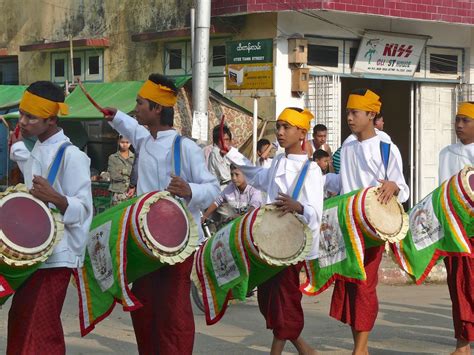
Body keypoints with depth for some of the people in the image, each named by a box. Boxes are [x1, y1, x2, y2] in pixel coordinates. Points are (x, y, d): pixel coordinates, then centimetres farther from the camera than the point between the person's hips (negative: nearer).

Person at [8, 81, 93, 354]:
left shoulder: (70, 156, -14)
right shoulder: (37, 151, 14)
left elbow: (82, 209, -17)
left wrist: (55, 198, -33)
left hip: (56, 257, -9)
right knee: (21, 327, 11)